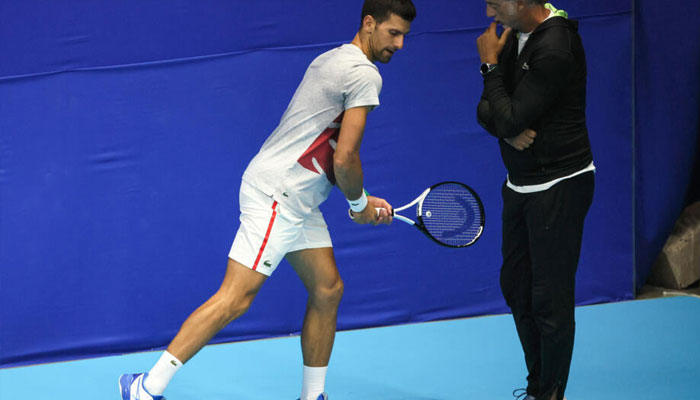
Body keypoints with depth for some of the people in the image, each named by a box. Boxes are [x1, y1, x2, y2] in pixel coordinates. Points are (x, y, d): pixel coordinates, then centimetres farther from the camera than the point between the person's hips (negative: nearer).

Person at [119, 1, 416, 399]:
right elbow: (345, 159, -17)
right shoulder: (365, 74, -13)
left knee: (327, 290, 11)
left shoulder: (333, 60, 17)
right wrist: (359, 204, 1)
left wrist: (363, 200, 17)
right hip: (275, 195, -10)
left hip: (297, 200, 10)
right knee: (235, 297, -13)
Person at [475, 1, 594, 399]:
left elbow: (511, 118, -24)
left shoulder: (555, 48, -23)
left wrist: (491, 64, -13)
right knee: (517, 288, 16)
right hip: (521, 184, 10)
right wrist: (507, 130, -15)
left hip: (559, 185, -9)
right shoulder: (514, 37, 5)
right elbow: (487, 110, 7)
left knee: (550, 299, -3)